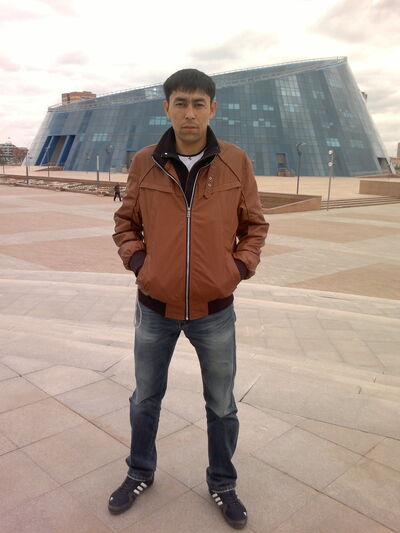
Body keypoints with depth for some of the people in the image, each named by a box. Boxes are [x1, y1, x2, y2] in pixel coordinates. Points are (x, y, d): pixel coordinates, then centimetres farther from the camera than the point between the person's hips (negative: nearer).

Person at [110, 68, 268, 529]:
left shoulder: (235, 162, -6)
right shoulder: (144, 164, -5)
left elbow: (254, 225, 5)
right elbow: (126, 222, 8)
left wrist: (241, 267, -8)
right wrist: (136, 259, -7)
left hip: (215, 311, 0)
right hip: (155, 308, 1)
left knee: (222, 407, 15)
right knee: (145, 399, 19)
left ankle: (222, 483, 40)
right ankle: (140, 474, 44)